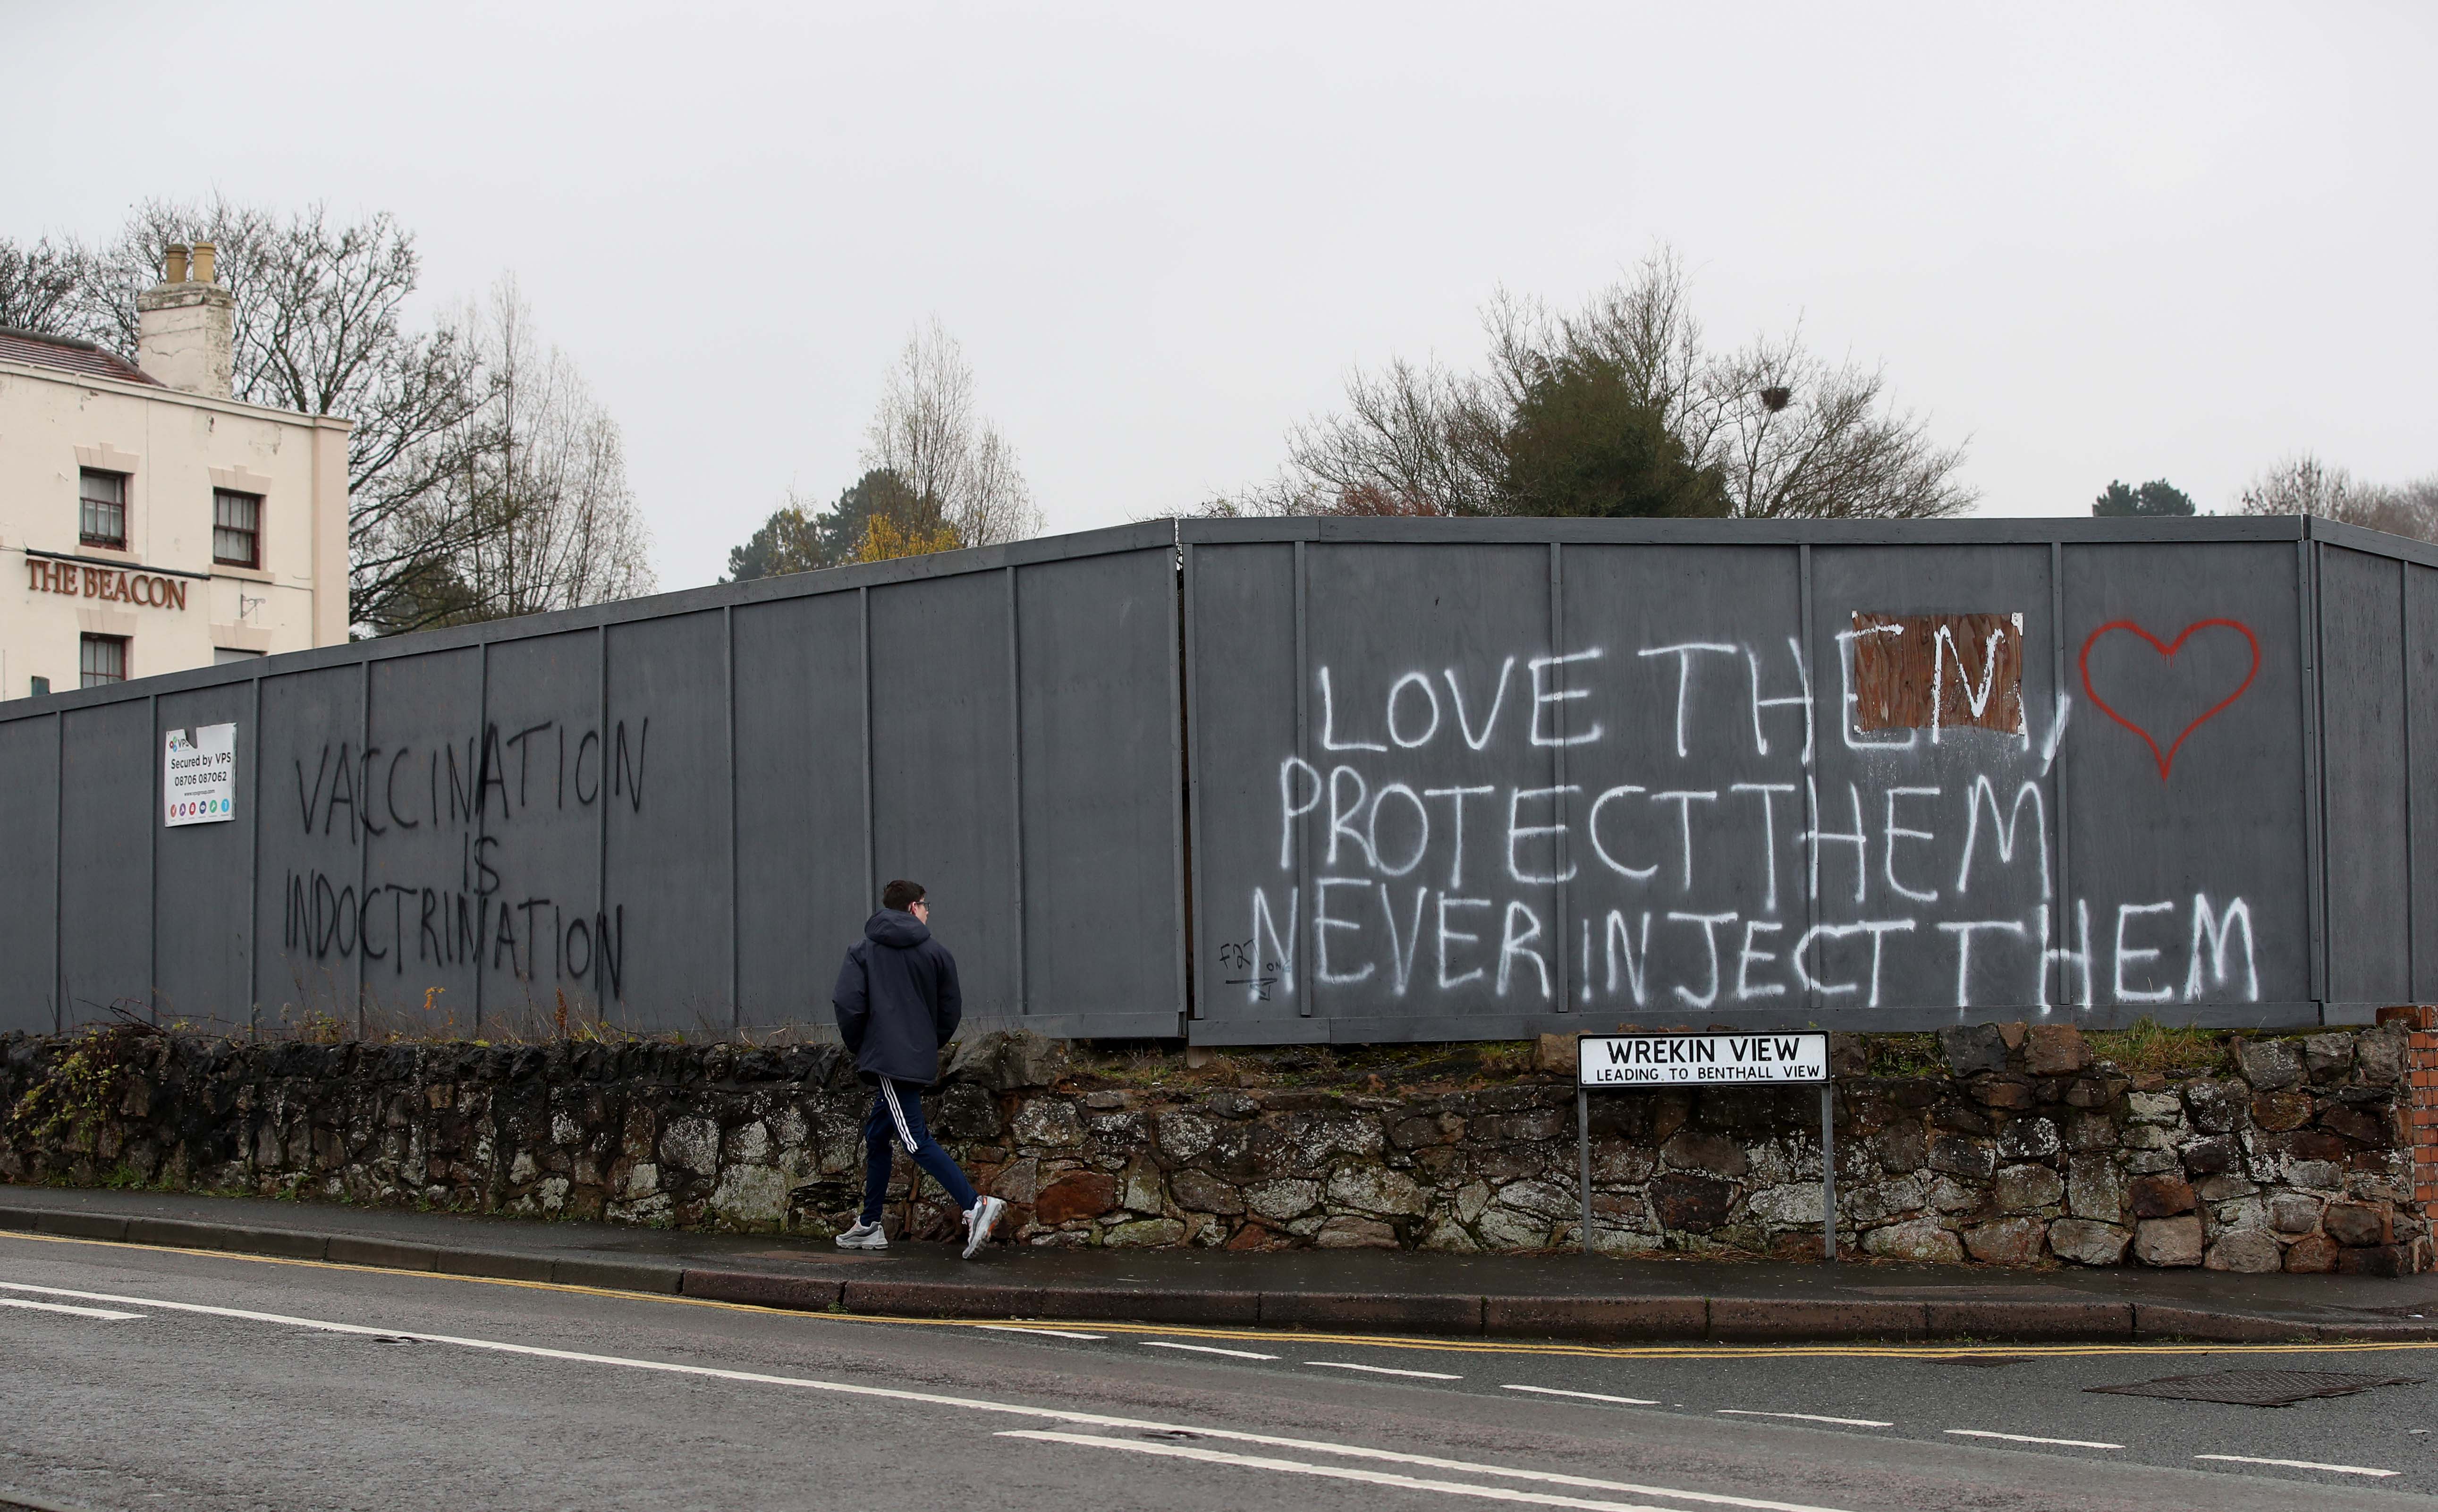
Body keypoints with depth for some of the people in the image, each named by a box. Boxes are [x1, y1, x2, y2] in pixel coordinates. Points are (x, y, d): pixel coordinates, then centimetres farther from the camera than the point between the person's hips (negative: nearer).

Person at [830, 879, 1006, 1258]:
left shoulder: (863, 951, 2)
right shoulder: (937, 953, 8)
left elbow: (848, 1004, -10)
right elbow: (951, 1011, 6)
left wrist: (858, 1047, 6)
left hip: (886, 1059, -5)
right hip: (921, 1062, 5)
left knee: (916, 1141, -13)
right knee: (876, 1137, 18)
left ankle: (976, 1206, -27)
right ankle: (870, 1226, 23)